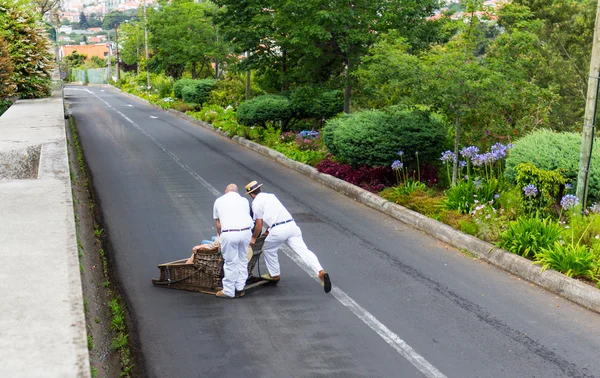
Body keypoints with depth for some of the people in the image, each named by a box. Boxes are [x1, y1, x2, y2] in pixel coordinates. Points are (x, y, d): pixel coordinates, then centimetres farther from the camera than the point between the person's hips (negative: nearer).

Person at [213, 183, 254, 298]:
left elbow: (218, 225, 18)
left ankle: (228, 291, 15)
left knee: (230, 263, 5)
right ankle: (240, 288, 23)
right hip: (246, 231, 3)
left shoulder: (219, 201, 17)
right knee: (242, 260, 16)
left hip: (229, 233, -2)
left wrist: (220, 237, 32)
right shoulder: (244, 200, 20)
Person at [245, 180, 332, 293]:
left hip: (278, 230, -6)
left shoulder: (256, 203, 3)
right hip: (291, 224, 6)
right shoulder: (271, 196, 25)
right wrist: (268, 230, 42)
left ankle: (274, 275, 33)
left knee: (268, 250, 22)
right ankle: (321, 271, -23)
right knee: (303, 250, -6)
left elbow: (259, 224, 2)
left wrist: (254, 237, 17)